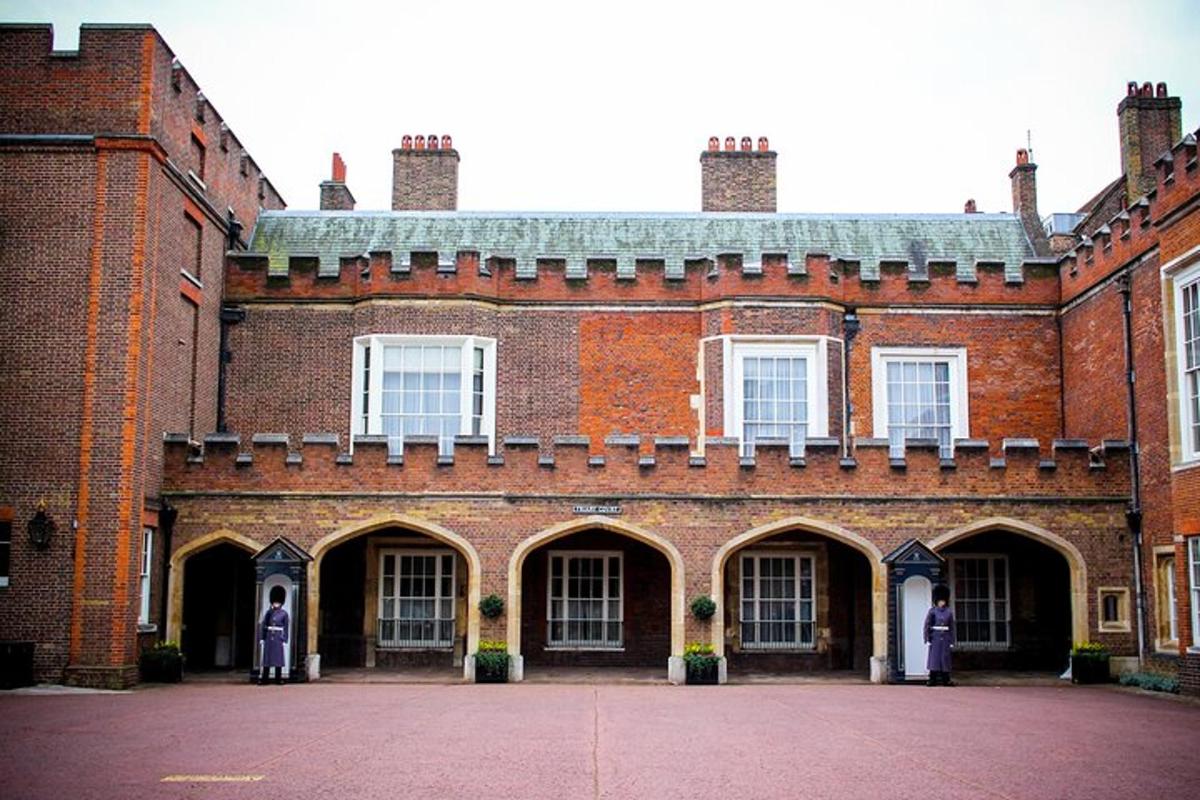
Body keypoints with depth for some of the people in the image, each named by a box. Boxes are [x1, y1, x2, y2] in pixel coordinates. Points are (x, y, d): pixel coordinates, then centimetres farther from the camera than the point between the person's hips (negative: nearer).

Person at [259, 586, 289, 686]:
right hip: (269, 637, 1)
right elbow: (263, 625, 7)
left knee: (278, 658, 0)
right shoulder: (268, 612, 7)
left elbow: (286, 628, 2)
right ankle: (263, 679, 4)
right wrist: (261, 638, 1)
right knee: (267, 657, 1)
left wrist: (285, 640, -4)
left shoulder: (284, 614, 2)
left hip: (278, 638, -1)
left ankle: (278, 679, 6)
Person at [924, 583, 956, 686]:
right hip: (935, 637, -2)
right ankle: (933, 679, 0)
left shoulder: (949, 611, 7)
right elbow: (927, 626, -3)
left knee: (945, 658, 3)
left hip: (946, 637, 2)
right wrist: (927, 639, -10)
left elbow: (952, 627, 9)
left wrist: (952, 641, 5)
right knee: (934, 656, -3)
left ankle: (946, 680, 8)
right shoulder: (932, 611, -1)